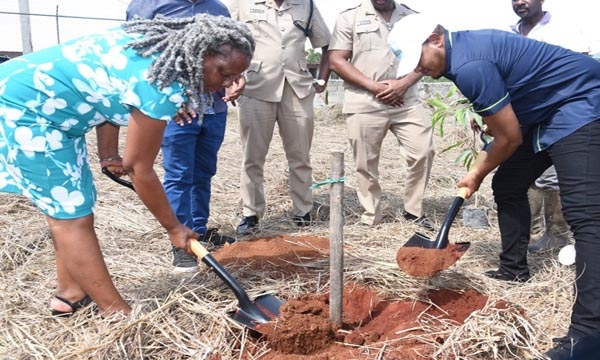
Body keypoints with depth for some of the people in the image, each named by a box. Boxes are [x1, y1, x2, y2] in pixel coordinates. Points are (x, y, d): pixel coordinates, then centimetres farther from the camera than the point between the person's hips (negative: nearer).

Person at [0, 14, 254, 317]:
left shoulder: (161, 46, -1)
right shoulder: (162, 84, -28)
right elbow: (139, 168, -19)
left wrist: (108, 153, 10)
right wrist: (174, 228, -8)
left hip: (43, 102, 10)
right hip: (28, 106, -10)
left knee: (67, 206, 15)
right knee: (72, 215, -6)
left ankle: (70, 293, 29)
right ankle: (116, 313, 3)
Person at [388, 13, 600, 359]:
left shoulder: (470, 65, -28)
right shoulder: (463, 45, 4)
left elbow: (510, 137, -18)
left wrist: (479, 173, -4)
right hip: (545, 110, 11)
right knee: (508, 186, 14)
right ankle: (514, 269, 27)